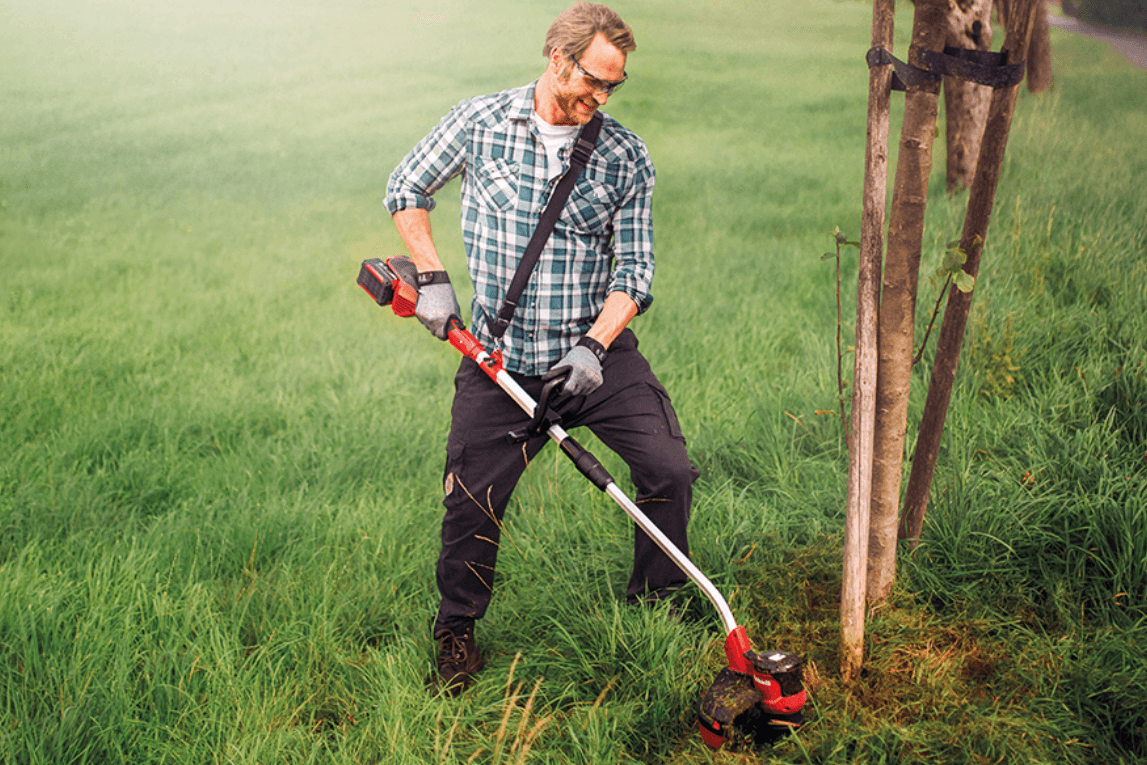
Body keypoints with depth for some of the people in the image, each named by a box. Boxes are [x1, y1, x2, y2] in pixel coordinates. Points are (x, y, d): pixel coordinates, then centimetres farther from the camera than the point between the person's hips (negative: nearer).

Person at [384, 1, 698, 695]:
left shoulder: (626, 156, -3)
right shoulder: (480, 123, -4)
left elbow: (633, 270, -2)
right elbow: (407, 192, 10)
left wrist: (593, 346, -16)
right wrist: (433, 278, -1)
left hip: (597, 350, 1)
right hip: (499, 357, -1)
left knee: (670, 471, -8)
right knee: (471, 502, -3)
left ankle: (657, 600, 18)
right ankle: (458, 633, 22)